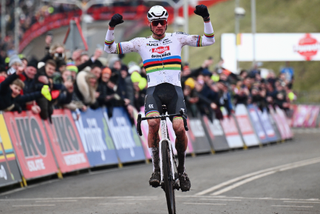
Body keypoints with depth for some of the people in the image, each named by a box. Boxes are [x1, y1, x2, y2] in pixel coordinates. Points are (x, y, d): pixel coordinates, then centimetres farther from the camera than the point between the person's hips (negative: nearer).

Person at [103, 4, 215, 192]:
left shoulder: (177, 39, 15)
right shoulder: (141, 43, 15)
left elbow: (209, 40, 12)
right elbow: (110, 48, 13)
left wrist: (206, 19, -3)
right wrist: (111, 27, -3)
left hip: (174, 89, 0)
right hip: (154, 90, 0)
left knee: (179, 127, -21)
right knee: (153, 123, -29)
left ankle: (182, 168, 4)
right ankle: (156, 168, -12)